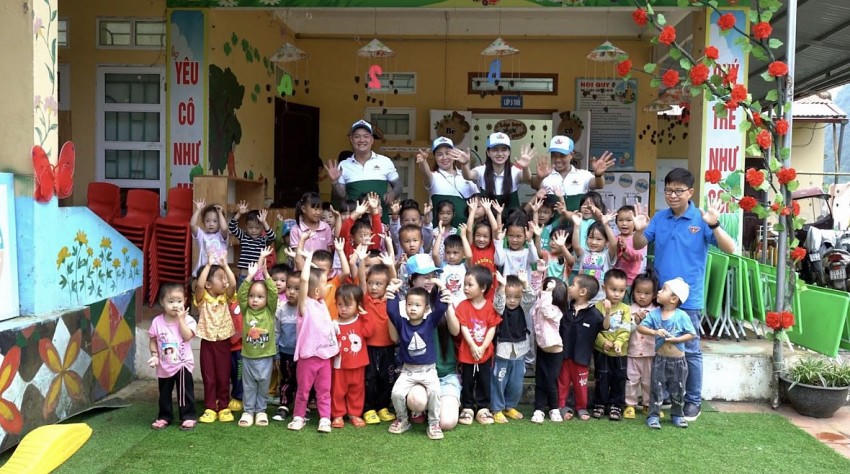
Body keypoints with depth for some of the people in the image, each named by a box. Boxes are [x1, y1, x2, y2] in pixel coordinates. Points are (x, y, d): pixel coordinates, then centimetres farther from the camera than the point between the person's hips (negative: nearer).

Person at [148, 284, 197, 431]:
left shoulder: (187, 320, -10)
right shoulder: (157, 321, -4)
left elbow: (187, 337, -24)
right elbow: (153, 341, 3)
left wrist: (181, 319, -22)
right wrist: (154, 355, -10)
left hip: (183, 364, -3)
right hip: (164, 365, 3)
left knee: (185, 393, 3)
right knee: (164, 393, 16)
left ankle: (188, 416, 14)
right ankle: (164, 417, 30)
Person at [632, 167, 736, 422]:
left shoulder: (701, 219, -8)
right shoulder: (659, 218, 3)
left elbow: (730, 248, -13)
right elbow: (639, 245, 7)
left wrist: (714, 225, -29)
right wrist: (639, 229, -14)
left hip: (688, 299, -4)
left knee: (690, 351, 5)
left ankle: (693, 401, 17)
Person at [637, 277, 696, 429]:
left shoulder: (682, 316, -11)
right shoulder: (654, 314, -5)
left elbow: (692, 334, -8)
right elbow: (641, 327, -9)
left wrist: (676, 339, -21)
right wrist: (655, 332, -25)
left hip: (678, 360, -1)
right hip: (660, 359, 1)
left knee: (678, 390, 12)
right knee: (657, 388, 3)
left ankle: (677, 415, 28)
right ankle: (653, 415, 11)